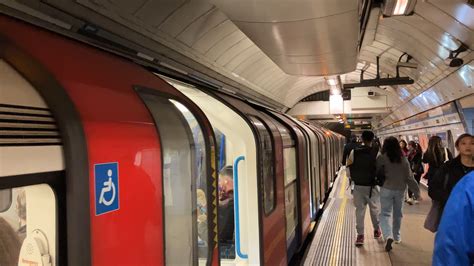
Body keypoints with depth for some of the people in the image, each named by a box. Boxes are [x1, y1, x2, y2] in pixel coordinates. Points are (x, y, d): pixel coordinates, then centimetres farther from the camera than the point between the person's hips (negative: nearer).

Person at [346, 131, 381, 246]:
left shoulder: (354, 152, -7)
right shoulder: (376, 153, -13)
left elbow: (349, 170, -4)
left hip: (358, 186, 1)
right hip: (372, 186, -1)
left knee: (359, 210, 9)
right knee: (374, 208, 18)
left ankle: (360, 235, 9)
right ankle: (376, 230, 36)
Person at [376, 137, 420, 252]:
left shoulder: (382, 158, -11)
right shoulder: (404, 159, 0)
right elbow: (409, 177, 2)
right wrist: (416, 191, 8)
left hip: (386, 189, -3)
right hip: (400, 189, 3)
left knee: (385, 213, 0)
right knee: (398, 214, 18)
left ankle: (388, 236, -21)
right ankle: (397, 236, 31)